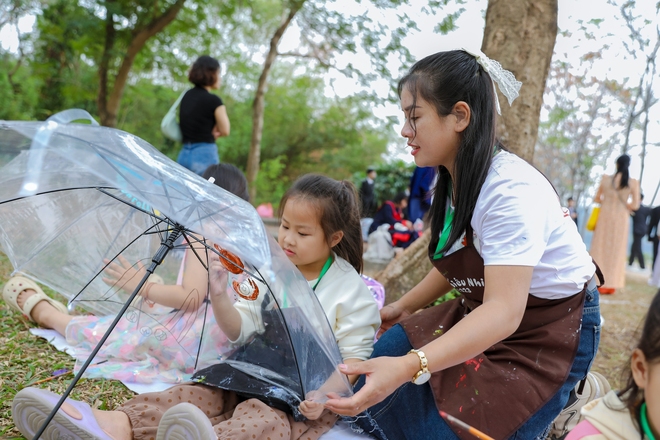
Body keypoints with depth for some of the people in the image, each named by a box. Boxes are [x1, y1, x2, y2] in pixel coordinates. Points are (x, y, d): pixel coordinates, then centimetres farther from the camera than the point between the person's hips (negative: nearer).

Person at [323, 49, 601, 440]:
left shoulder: (511, 190, -29)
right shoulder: (455, 180, 0)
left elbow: (504, 312, -38)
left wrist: (409, 366, -48)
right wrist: (402, 308, 12)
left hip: (547, 336, -8)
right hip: (483, 314, 8)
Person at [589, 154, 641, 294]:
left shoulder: (606, 178, -1)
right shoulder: (633, 182, -3)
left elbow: (596, 199, 6)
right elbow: (635, 205, -5)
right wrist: (623, 205, 12)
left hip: (605, 216, 1)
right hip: (621, 219, 0)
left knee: (601, 248, 7)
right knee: (616, 251, 7)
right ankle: (611, 284, 8)